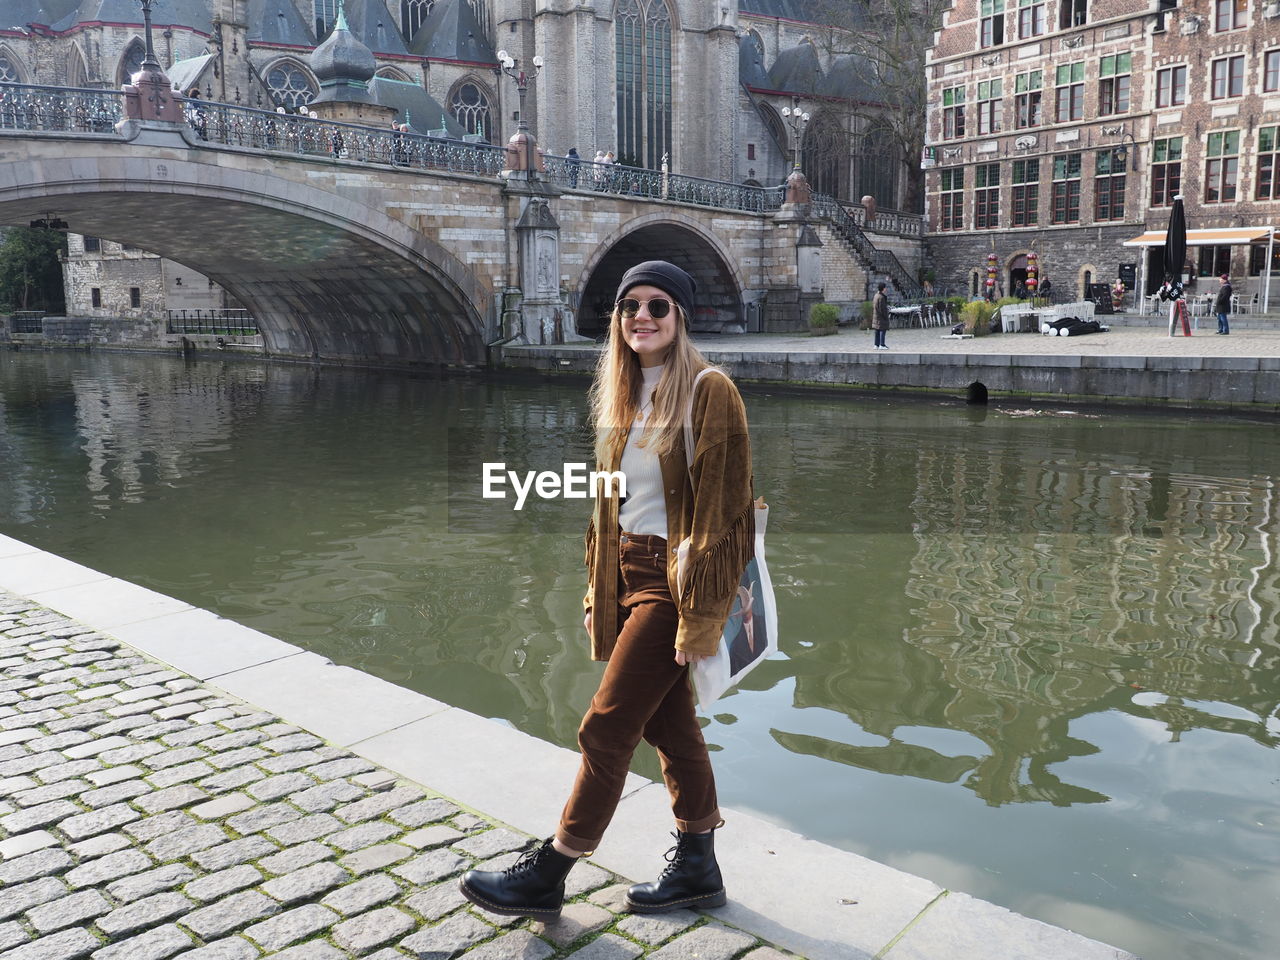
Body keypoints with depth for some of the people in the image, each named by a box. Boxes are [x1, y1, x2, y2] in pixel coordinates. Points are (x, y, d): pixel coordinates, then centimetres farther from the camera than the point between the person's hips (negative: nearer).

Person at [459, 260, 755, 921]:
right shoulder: (622, 396, 12)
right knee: (669, 725, 15)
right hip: (628, 575, 8)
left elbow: (719, 511, -16)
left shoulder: (708, 392, -12)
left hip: (674, 580, -7)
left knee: (606, 729, -1)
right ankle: (697, 869, 30)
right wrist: (597, 592, 13)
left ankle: (547, 875, 16)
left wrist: (700, 613, -19)